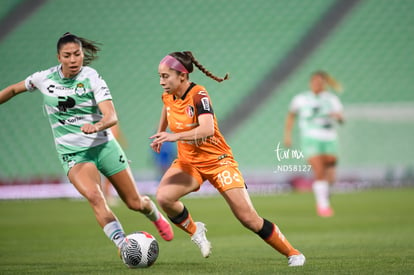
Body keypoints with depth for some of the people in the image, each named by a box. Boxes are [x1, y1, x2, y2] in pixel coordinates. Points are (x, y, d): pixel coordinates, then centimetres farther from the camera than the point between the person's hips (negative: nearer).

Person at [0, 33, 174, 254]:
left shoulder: (92, 78, -12)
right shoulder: (45, 78, -4)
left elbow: (111, 116, -23)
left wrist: (97, 126, -43)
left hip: (103, 146, -1)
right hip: (73, 154, 1)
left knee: (135, 203, 7)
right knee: (94, 196, -30)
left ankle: (157, 217, 43)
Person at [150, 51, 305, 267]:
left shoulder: (198, 95, -22)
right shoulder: (168, 96, -2)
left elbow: (207, 129, -39)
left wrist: (175, 136, -48)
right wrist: (160, 133, 32)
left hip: (217, 161, -5)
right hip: (188, 162, 5)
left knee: (248, 218, -9)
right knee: (163, 197, -25)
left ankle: (293, 254, 7)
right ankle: (194, 230, 2)